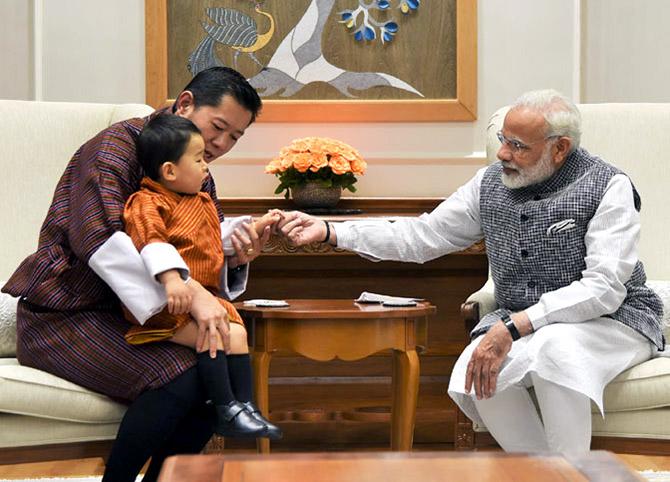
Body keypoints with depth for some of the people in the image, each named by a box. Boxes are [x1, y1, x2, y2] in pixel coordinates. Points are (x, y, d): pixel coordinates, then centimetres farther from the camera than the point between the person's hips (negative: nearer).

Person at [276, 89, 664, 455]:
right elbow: (419, 236, 9)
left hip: (613, 319, -4)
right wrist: (330, 232, -1)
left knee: (556, 345, -39)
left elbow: (605, 287, -21)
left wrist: (513, 327, -28)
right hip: (522, 325, 5)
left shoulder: (607, 187, -12)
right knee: (471, 384, -27)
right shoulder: (491, 184, 5)